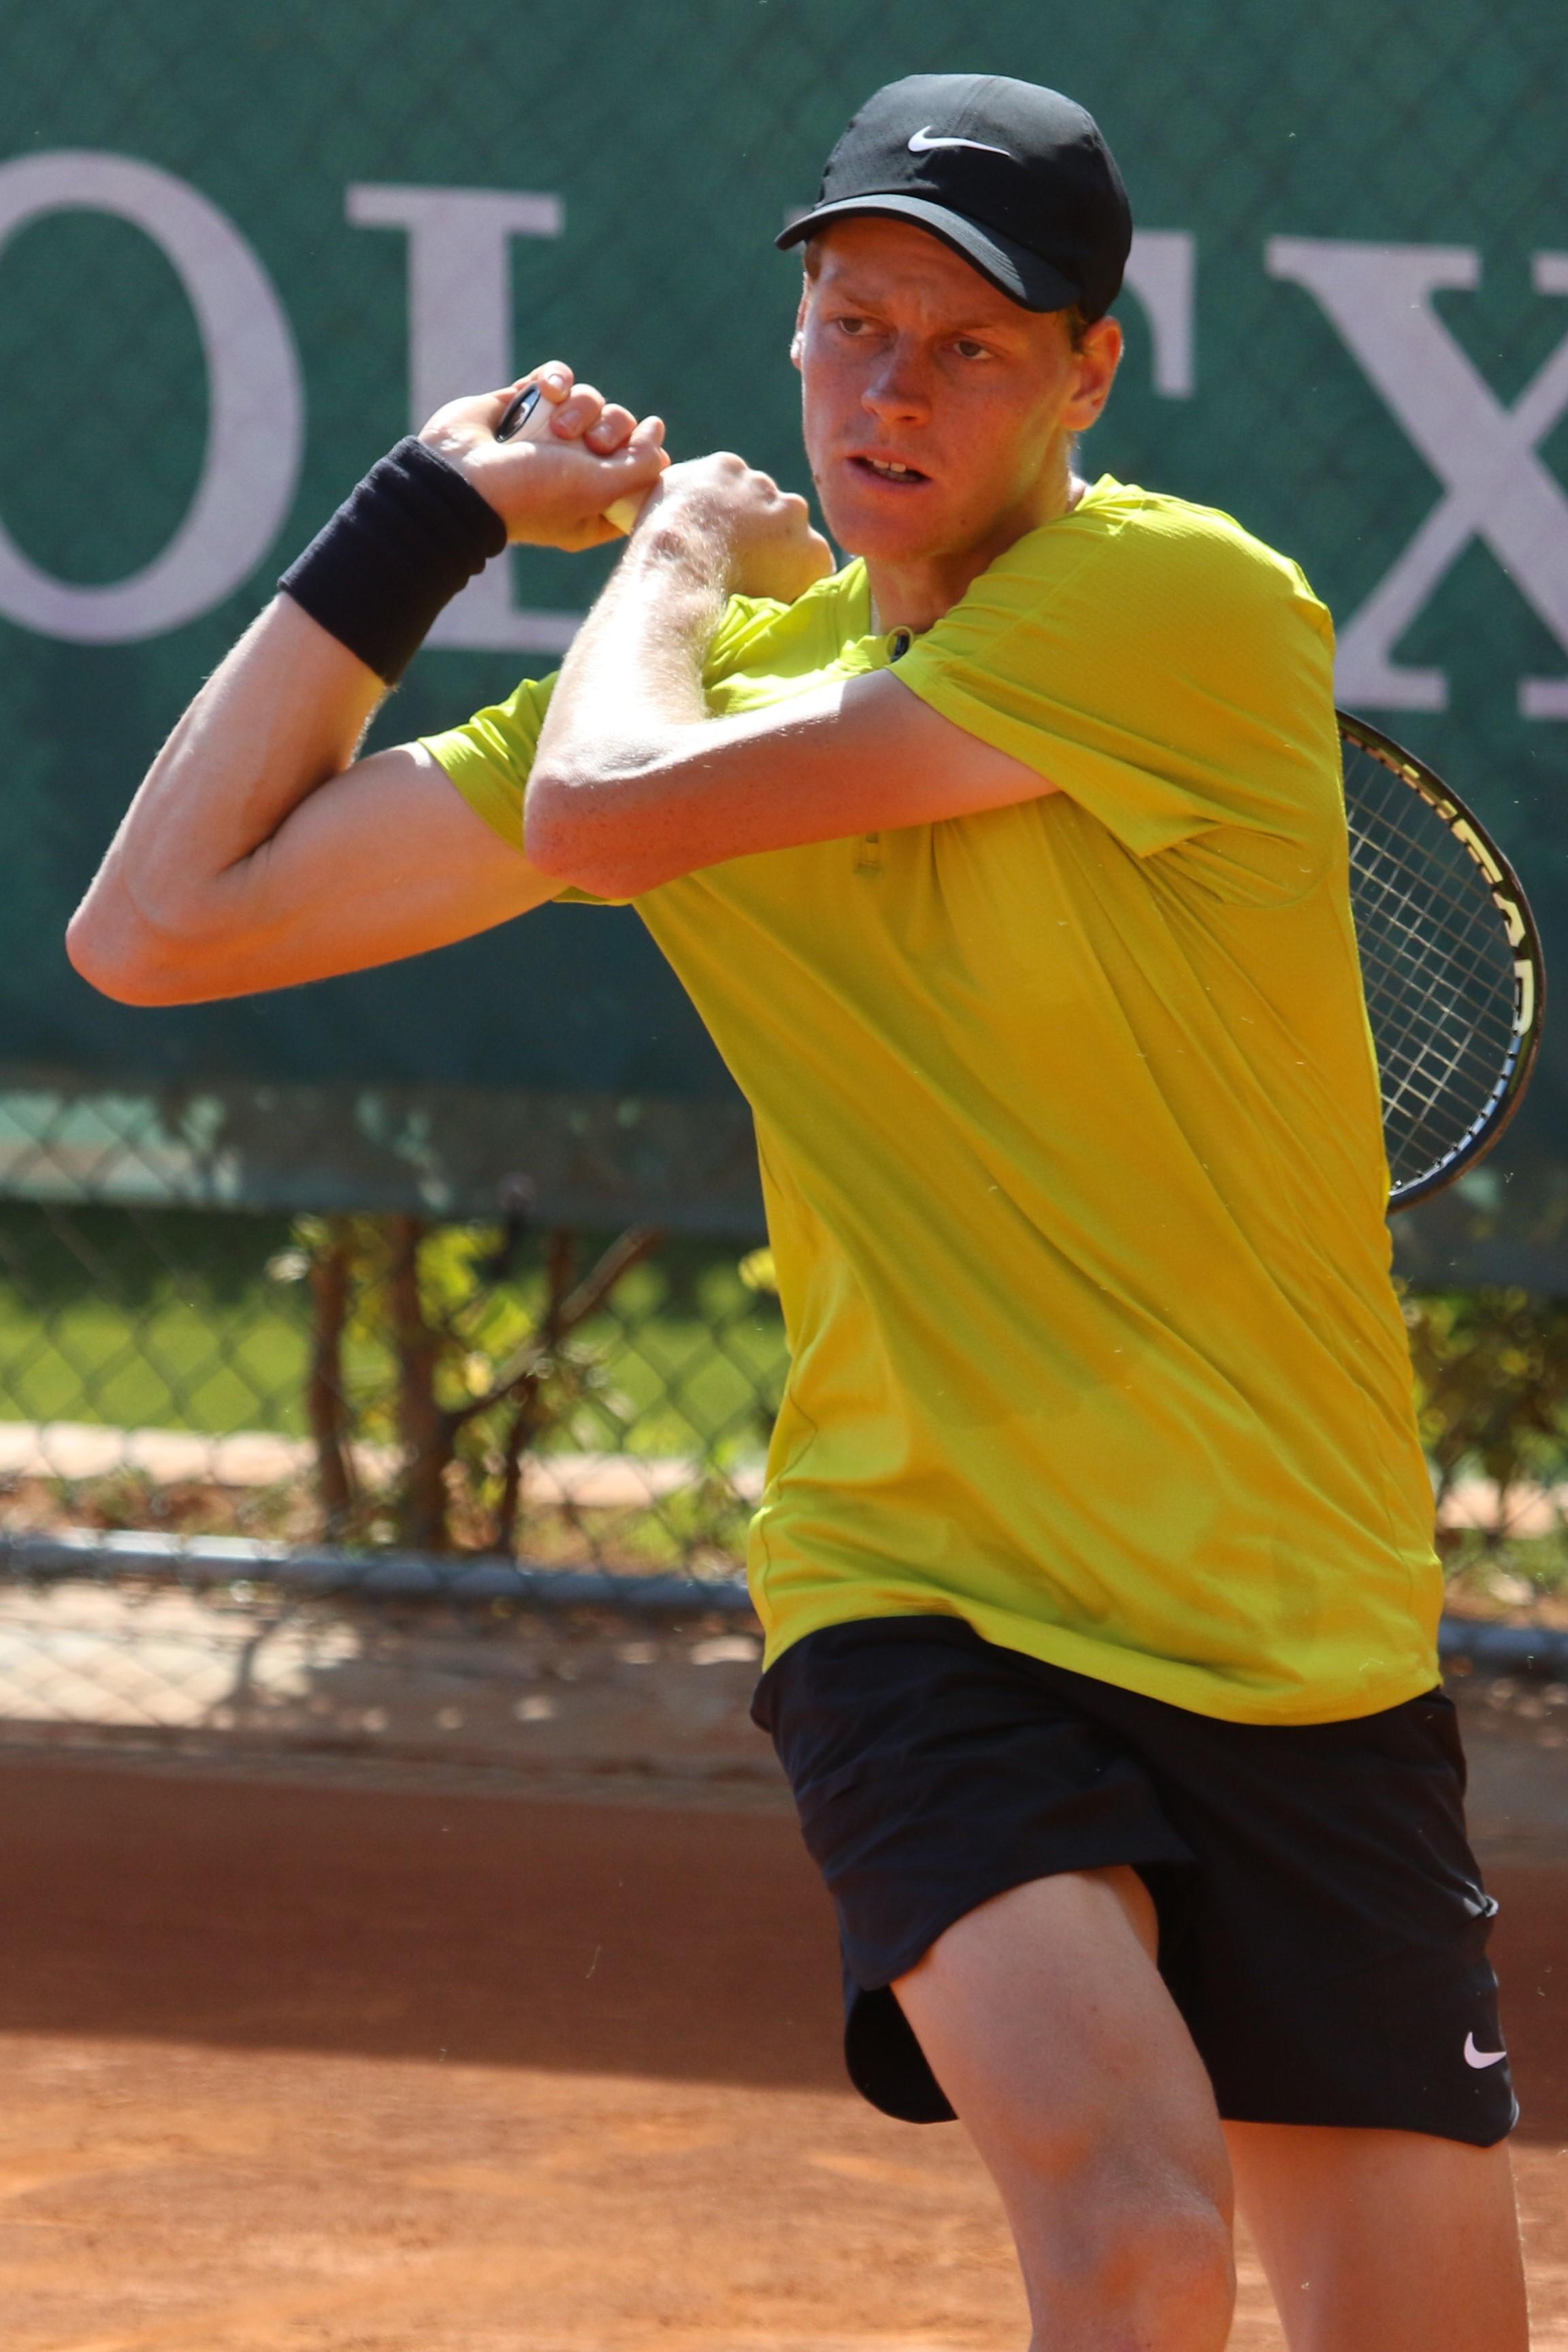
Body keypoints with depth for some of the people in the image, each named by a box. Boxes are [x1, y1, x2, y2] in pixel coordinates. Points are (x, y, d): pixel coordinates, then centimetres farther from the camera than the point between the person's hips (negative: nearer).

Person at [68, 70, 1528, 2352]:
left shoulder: (1193, 606, -12)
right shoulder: (721, 671, 5)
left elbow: (602, 809, -17)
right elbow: (161, 923, 6)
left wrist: (680, 547, 3)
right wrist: (429, 510, 6)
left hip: (1305, 1648, -1)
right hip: (918, 1611, 1)